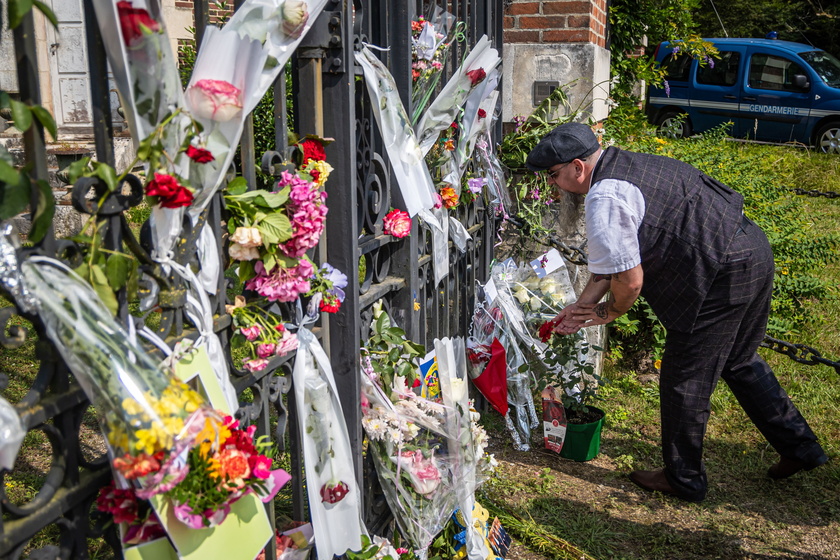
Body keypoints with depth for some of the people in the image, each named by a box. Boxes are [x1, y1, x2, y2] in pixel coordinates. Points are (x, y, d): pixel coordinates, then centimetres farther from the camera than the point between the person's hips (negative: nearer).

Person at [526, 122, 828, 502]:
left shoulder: (604, 200, -19)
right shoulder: (621, 165, 13)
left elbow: (630, 280, -17)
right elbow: (614, 259, 18)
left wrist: (606, 314, 3)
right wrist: (581, 306, 17)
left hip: (722, 278, -10)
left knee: (684, 381, 7)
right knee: (739, 361, 27)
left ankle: (683, 480, 25)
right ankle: (799, 446, 38)